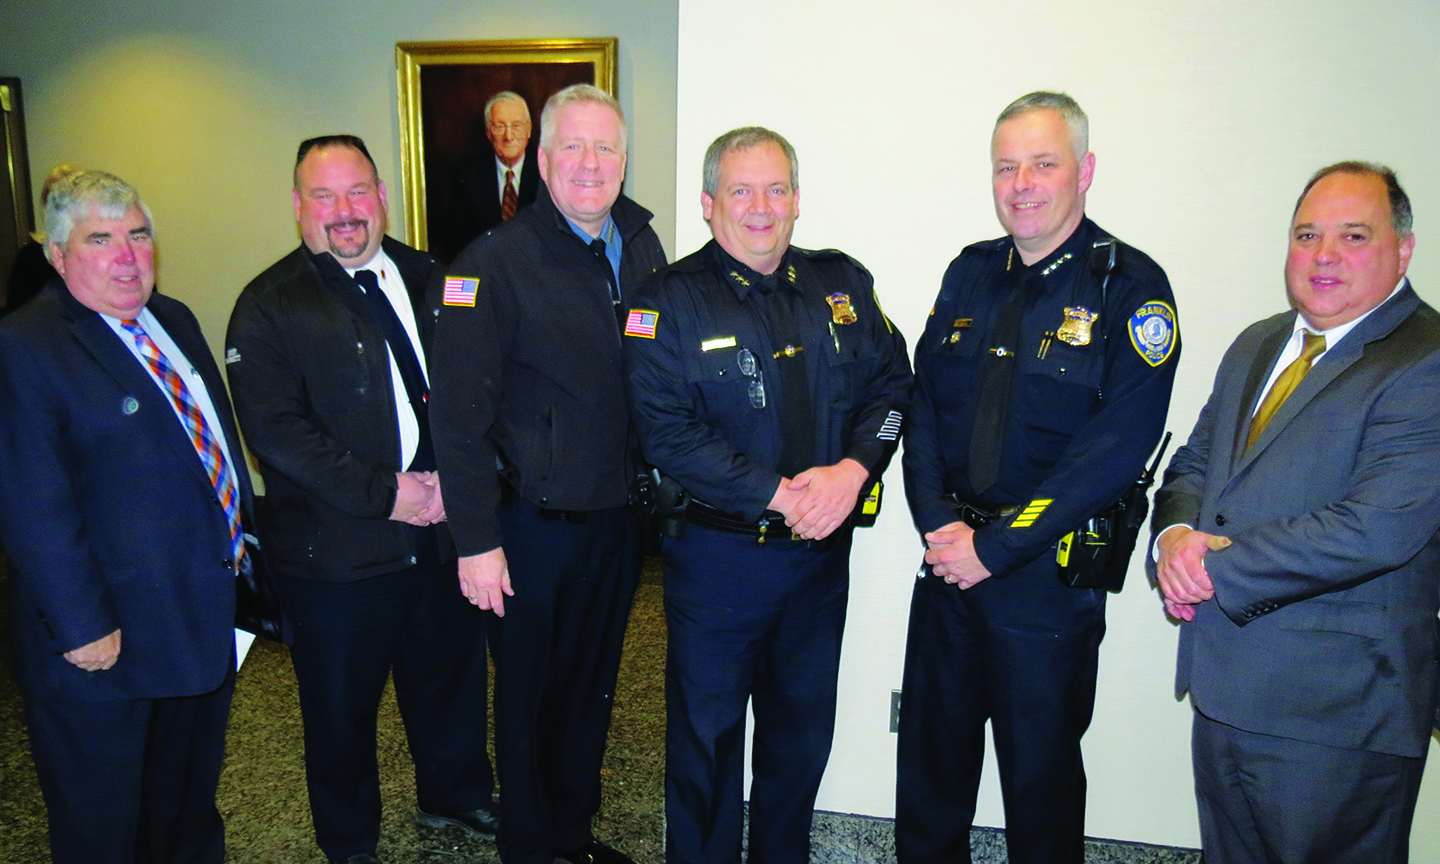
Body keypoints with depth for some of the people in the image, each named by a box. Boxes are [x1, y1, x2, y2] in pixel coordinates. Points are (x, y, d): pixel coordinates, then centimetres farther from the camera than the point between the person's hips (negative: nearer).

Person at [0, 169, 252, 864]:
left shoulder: (174, 321, 7)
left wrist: (239, 532, 12)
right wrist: (81, 627, -21)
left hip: (206, 617, 7)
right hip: (109, 642, -7)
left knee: (190, 801, 27)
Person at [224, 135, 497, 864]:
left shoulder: (428, 278, 7)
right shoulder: (269, 305, -7)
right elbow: (275, 429, -15)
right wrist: (385, 494, -19)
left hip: (442, 530, 4)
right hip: (336, 550, -4)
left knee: (453, 674, 20)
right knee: (342, 706, 13)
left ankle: (455, 797, 46)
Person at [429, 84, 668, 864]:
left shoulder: (644, 254, 4)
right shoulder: (493, 264, -13)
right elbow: (459, 415, -15)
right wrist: (476, 539, -16)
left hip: (616, 518, 5)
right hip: (530, 526, -5)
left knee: (593, 687, 20)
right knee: (528, 695, 13)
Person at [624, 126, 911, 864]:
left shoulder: (842, 284, 5)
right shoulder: (669, 302, -9)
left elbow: (891, 383, 4)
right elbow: (668, 434, -17)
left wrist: (853, 470, -14)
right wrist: (779, 496, -21)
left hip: (822, 551, 4)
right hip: (715, 550, -4)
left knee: (804, 726, 19)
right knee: (707, 730, 11)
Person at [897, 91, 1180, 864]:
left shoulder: (1130, 287, -9)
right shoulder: (969, 273, 7)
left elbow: (1116, 446, -16)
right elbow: (923, 404, 6)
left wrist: (996, 546, -17)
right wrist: (939, 523, -8)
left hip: (1049, 576, -4)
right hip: (948, 565, 5)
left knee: (1040, 774, 13)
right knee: (929, 760, 17)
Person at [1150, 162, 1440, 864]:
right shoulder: (1257, 346, 12)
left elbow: (1378, 527, -25)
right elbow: (1192, 464, 13)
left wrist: (1218, 569, -18)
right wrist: (1176, 535, -9)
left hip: (1337, 714, -7)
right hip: (1225, 693, 7)